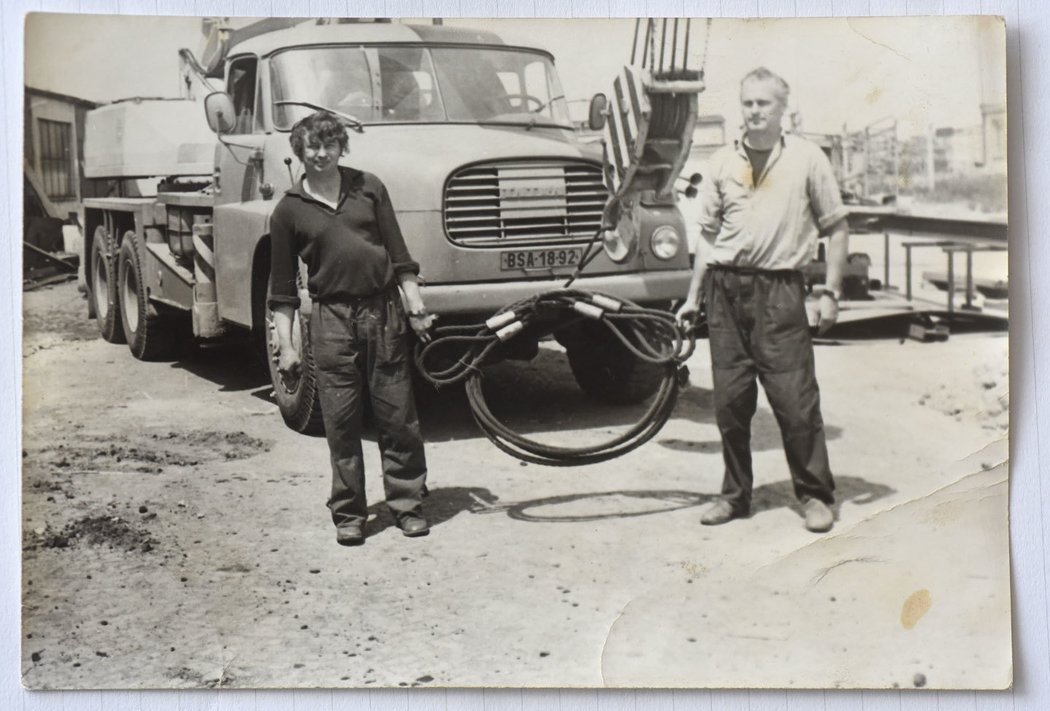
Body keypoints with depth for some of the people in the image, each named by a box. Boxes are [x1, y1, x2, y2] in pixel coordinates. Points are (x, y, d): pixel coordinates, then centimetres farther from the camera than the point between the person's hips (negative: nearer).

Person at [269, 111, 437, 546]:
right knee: (341, 420, 2)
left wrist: (415, 306, 2)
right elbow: (282, 289, 6)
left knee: (397, 415, 4)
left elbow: (399, 254, 10)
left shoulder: (368, 188, 8)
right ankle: (348, 514, 13)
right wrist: (285, 345, 0)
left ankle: (407, 504, 16)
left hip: (383, 311, 1)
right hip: (331, 318, -1)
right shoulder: (289, 210, 4)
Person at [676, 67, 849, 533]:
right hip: (726, 287, 3)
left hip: (779, 289, -3)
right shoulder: (722, 162, 11)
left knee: (795, 398, -5)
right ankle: (735, 494, 17)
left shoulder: (806, 159, 3)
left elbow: (837, 228, 5)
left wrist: (830, 292, -2)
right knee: (730, 399, 6)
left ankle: (815, 494, 9)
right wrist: (693, 298, 12)